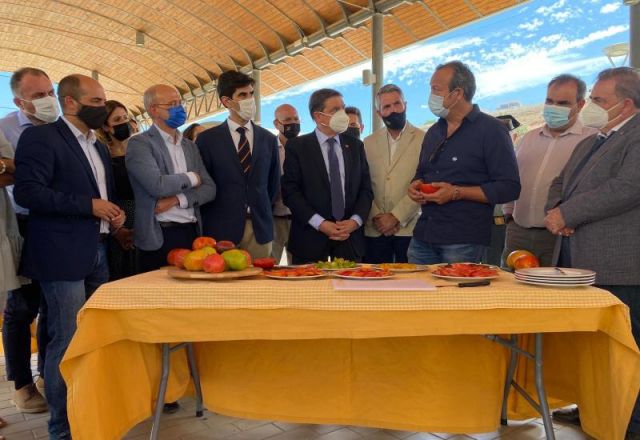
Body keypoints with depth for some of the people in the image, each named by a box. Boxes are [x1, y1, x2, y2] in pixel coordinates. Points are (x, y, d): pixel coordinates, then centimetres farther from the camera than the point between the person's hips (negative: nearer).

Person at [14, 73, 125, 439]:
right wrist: (89, 206, -19)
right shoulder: (41, 137, -7)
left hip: (98, 253, 8)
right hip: (63, 256, -8)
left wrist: (115, 212, 6)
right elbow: (27, 191, -17)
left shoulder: (99, 147, 18)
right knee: (67, 342, -2)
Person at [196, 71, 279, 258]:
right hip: (222, 229, -2)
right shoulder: (207, 139, 0)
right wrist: (212, 218, 4)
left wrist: (263, 212, 13)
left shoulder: (268, 139, 9)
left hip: (260, 228, 3)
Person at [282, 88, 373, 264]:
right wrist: (321, 224, -13)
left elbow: (366, 188, 10)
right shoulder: (297, 146, 0)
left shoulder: (355, 145, 11)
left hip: (350, 236, 3)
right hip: (310, 237, -3)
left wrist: (355, 221, -7)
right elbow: (290, 191, -6)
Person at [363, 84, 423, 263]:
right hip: (375, 230, 3)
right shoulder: (369, 142, 11)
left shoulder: (423, 140, 0)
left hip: (409, 228, -2)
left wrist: (395, 217, -12)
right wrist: (376, 217, -6)